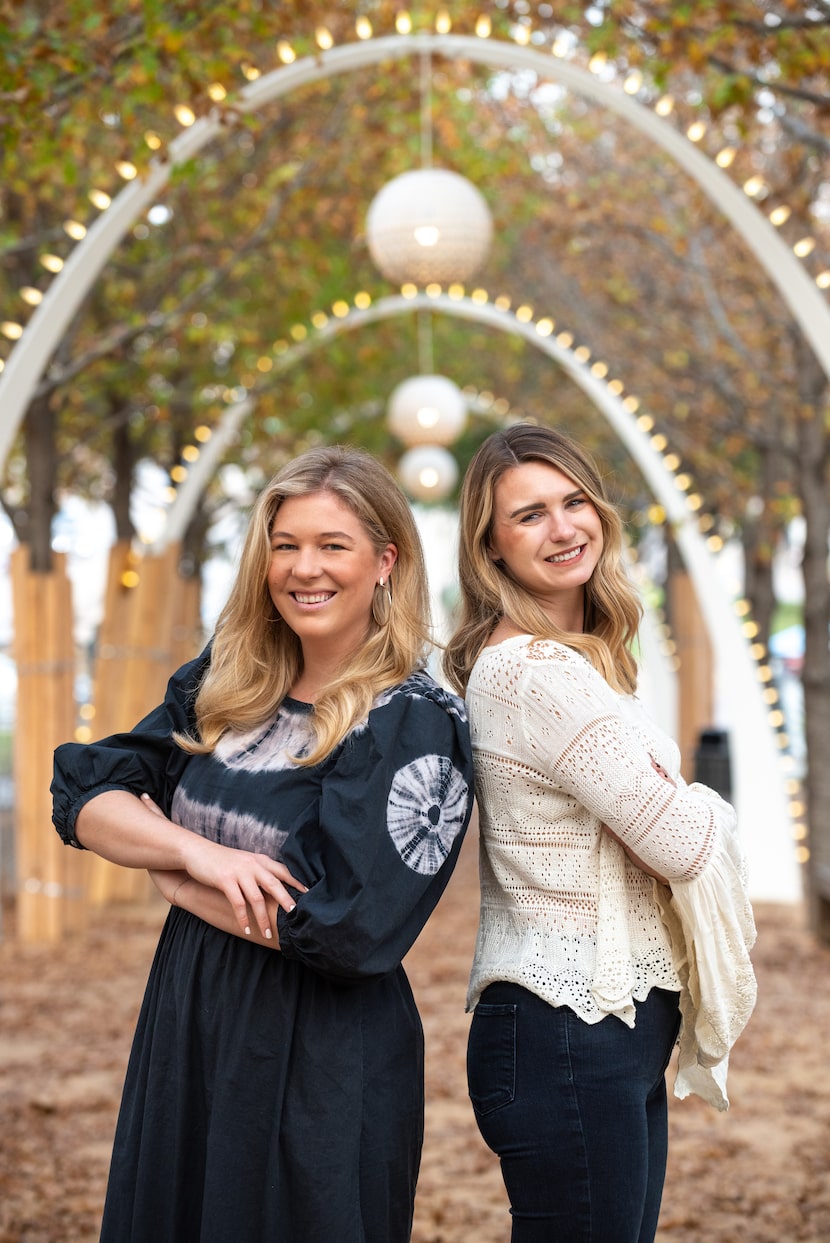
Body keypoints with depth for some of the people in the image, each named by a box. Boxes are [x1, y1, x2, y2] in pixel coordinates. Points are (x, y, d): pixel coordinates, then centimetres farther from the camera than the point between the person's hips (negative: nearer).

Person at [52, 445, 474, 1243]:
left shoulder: (415, 725, -13)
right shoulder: (221, 685, 6)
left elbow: (338, 925, -21)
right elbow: (83, 796, 1)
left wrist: (163, 868, -10)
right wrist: (200, 853, -18)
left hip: (323, 1063, -6)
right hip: (184, 1029, 6)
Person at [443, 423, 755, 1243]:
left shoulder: (585, 660, 16)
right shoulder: (532, 670, -17)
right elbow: (678, 842, -17)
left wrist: (676, 805, -5)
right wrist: (708, 808, 4)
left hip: (620, 1022, 10)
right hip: (568, 1030, -10)